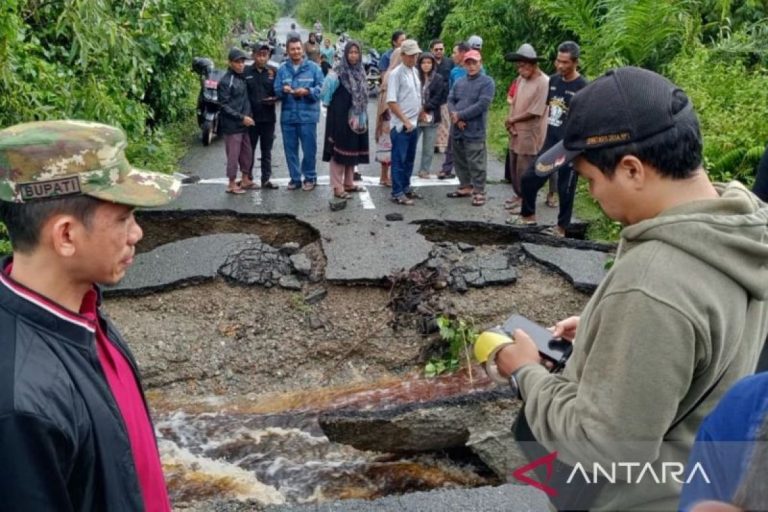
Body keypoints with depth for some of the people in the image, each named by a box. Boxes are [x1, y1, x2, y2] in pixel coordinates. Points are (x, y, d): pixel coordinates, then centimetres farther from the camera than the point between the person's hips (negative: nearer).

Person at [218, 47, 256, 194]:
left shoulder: (243, 77, 11)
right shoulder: (225, 81, -11)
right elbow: (224, 106, -14)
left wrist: (248, 116, 9)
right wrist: (242, 117, -17)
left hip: (244, 123, 7)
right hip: (232, 125, -7)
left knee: (247, 153, 14)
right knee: (233, 155, -1)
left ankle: (246, 180, 27)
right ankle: (232, 184, 8)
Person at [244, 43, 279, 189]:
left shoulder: (274, 71, 1)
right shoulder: (246, 72, -2)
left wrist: (274, 99, -15)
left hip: (268, 118, 1)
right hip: (251, 117, -1)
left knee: (267, 150, 9)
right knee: (249, 149, 10)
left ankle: (266, 179, 18)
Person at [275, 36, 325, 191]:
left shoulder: (313, 67, 2)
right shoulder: (282, 69, 8)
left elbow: (321, 89, -4)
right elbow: (276, 91, 6)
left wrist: (307, 91, -19)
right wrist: (283, 90, -16)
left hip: (307, 115, -3)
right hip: (287, 115, 3)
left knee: (309, 148, 1)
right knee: (290, 149, 7)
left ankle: (310, 177, 17)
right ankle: (295, 178, 19)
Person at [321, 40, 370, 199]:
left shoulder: (361, 73, 11)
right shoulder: (339, 73, -11)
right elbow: (332, 99, -14)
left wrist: (362, 118, 15)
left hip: (356, 118, 7)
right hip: (341, 118, -7)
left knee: (353, 150, 13)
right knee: (339, 150, -4)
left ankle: (349, 183, 24)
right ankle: (337, 187, 0)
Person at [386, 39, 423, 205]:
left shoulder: (415, 71, 11)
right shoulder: (396, 74, -14)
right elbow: (391, 101, -18)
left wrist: (420, 112, 13)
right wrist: (405, 121, -18)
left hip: (413, 124, 8)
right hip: (400, 125, -8)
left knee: (409, 159, 16)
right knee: (399, 160, -2)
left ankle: (405, 188, 27)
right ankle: (397, 193, 4)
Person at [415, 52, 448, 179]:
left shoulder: (438, 79, 3)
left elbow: (438, 98, -3)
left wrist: (424, 108, -11)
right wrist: (419, 111, -11)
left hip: (431, 118, 1)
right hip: (415, 117, -1)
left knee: (428, 147, 6)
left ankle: (424, 170, 17)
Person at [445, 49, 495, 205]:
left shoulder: (487, 82, -6)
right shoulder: (459, 82, 14)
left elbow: (481, 105, -16)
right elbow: (450, 100, 6)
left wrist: (459, 115, -13)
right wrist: (456, 118, -14)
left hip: (475, 131, -6)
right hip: (457, 130, 7)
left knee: (476, 163, -5)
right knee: (459, 161, 15)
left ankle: (479, 192, 3)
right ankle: (465, 187, 29)